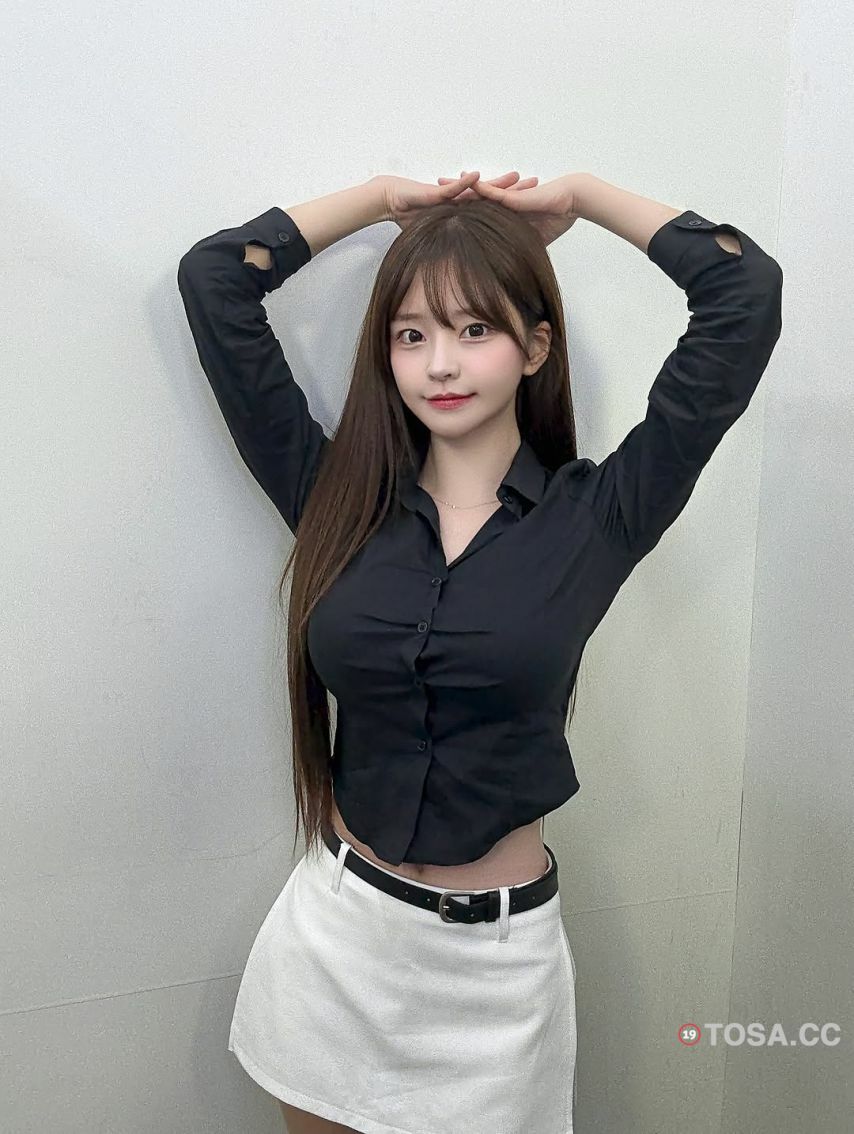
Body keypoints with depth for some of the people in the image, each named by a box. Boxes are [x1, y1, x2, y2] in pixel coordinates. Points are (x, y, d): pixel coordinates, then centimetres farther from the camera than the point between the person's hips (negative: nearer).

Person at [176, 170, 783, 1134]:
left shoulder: (596, 515, -8)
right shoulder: (337, 496, -4)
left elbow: (745, 291, -9)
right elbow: (213, 277, -1)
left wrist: (578, 197, 2)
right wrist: (389, 196, 6)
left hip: (497, 955, -1)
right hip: (336, 930, 2)